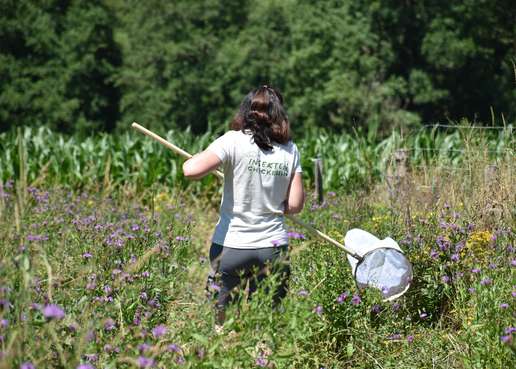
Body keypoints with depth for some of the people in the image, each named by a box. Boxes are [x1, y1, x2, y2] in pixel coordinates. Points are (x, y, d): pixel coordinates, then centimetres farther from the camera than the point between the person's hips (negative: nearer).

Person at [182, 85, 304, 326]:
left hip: (231, 246, -2)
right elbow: (295, 205, 2)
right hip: (274, 249, 3)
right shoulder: (289, 150, 2)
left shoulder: (234, 141, -8)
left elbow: (191, 170, -20)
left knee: (221, 322, 7)